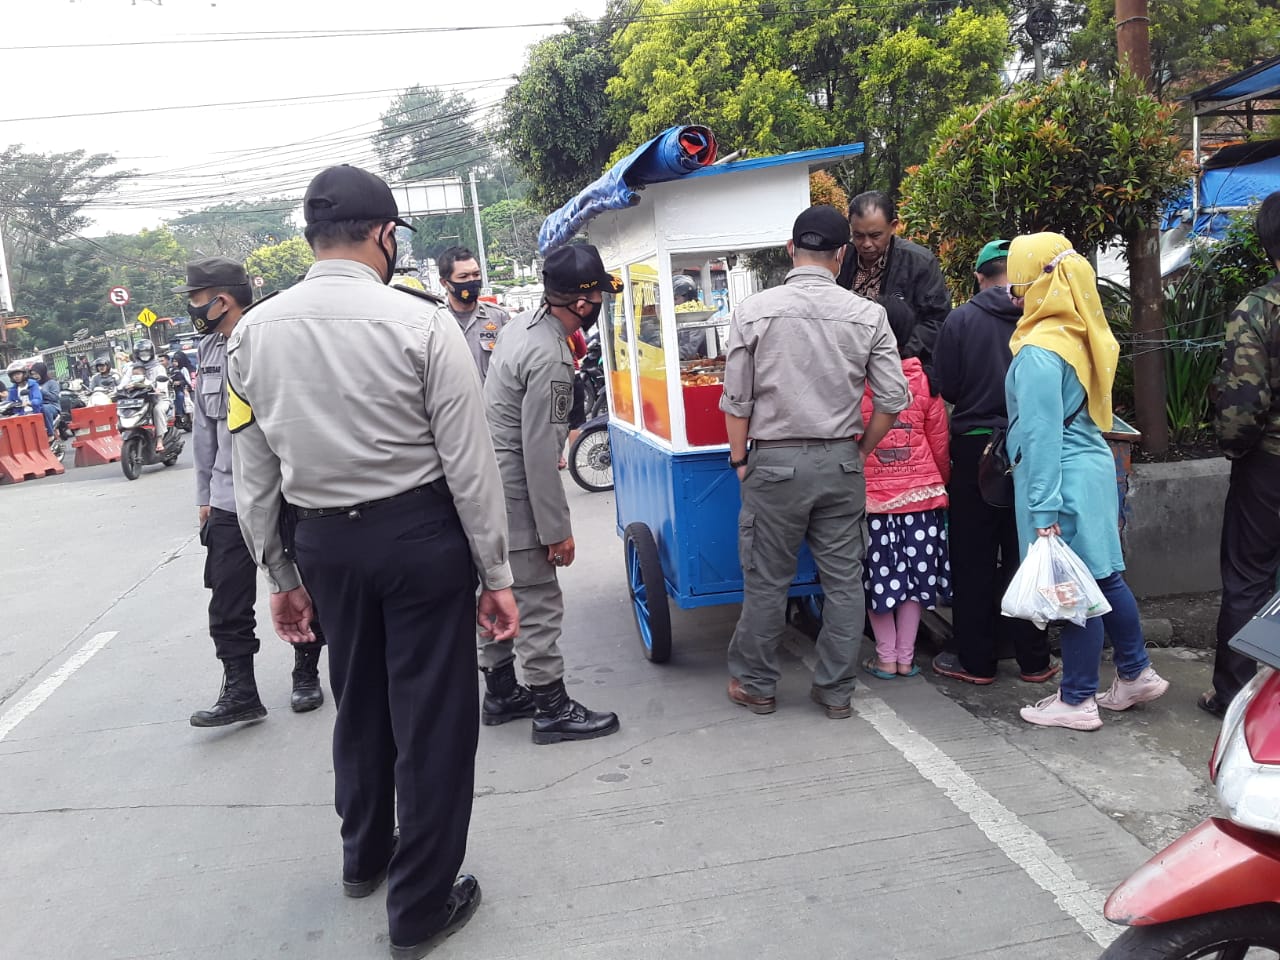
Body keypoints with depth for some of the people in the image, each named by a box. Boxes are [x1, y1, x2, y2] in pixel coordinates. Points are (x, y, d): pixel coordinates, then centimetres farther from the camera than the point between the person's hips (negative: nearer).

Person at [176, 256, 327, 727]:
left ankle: (306, 676, 29)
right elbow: (205, 428, 14)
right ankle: (239, 692, 15)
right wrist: (204, 494, 15)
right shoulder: (209, 350, 8)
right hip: (230, 500, 6)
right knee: (227, 604, 5)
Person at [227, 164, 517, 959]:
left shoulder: (254, 333, 0)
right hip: (420, 532, -5)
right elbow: (469, 462, -12)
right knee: (432, 716, 9)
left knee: (359, 703, 25)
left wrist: (281, 575, 16)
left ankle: (365, 856, 47)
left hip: (321, 538, 5)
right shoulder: (421, 322, -13)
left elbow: (254, 477, 5)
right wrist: (497, 574, -4)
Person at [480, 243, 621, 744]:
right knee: (539, 603, 0)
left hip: (490, 482, 10)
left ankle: (502, 693, 31)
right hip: (514, 494, -10)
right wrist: (558, 529, -18)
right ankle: (552, 709, 10)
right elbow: (539, 453, -23)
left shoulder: (520, 324, 5)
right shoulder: (550, 360, -24)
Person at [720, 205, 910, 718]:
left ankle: (755, 685, 25)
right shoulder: (867, 315, -3)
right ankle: (836, 691, 22)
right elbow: (892, 399, -2)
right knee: (844, 579, 12)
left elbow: (736, 400, -3)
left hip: (775, 461, -1)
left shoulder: (753, 312, -6)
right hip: (841, 463, 2)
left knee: (767, 580, 10)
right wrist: (861, 449, 12)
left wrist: (740, 458, 9)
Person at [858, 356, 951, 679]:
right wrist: (942, 482, 16)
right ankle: (906, 657, 18)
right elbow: (939, 440, 1)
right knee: (915, 573, 12)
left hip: (869, 494, -1)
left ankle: (886, 657, 15)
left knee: (877, 575, 10)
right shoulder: (923, 378, -4)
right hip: (921, 492, 2)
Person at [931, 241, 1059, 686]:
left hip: (976, 447, -2)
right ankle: (1033, 659, 19)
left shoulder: (961, 320, -8)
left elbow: (946, 387, -4)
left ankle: (975, 660, 14)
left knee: (974, 559, 8)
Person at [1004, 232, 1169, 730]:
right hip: (1094, 465, 9)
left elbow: (1043, 434, -20)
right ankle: (1136, 674, 31)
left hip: (1063, 478, -9)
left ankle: (1077, 701, 11)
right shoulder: (1081, 335, 9)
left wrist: (1043, 511, -19)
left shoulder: (1039, 351, -18)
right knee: (1104, 578, 18)